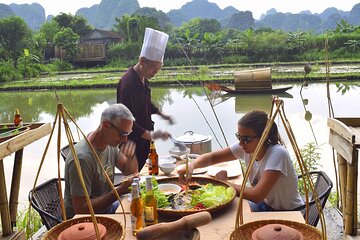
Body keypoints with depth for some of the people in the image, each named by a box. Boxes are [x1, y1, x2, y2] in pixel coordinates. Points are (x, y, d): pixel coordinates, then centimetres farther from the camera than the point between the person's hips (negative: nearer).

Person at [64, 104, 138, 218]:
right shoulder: (82, 158, -28)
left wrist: (131, 157, -14)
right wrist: (120, 190, -29)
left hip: (106, 207, 8)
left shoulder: (110, 144, -2)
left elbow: (130, 173, 8)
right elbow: (81, 209, -26)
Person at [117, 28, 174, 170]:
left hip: (143, 139, 9)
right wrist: (150, 135, -31)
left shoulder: (143, 79, 4)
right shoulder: (127, 83, -25)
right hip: (131, 142, -9)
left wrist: (161, 114, 18)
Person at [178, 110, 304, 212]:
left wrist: (225, 183, -21)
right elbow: (213, 157, -4)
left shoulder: (277, 154, -30)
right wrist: (192, 165, -25)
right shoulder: (246, 147, -11)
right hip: (265, 204, 6)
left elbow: (257, 196, -35)